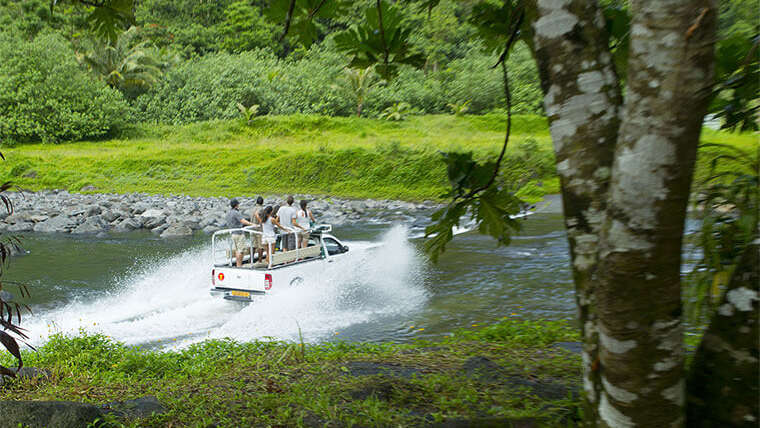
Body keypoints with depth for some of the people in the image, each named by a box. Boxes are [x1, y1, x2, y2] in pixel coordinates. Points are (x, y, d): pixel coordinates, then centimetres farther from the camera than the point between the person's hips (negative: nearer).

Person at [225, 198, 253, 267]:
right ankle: (239, 265, -5)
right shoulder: (236, 213, -15)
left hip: (233, 233, 9)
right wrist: (251, 224, -27)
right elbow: (243, 221, -27)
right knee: (241, 250, -6)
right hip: (239, 233, -9)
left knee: (237, 250, 13)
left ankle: (237, 265, 14)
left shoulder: (228, 213, 13)